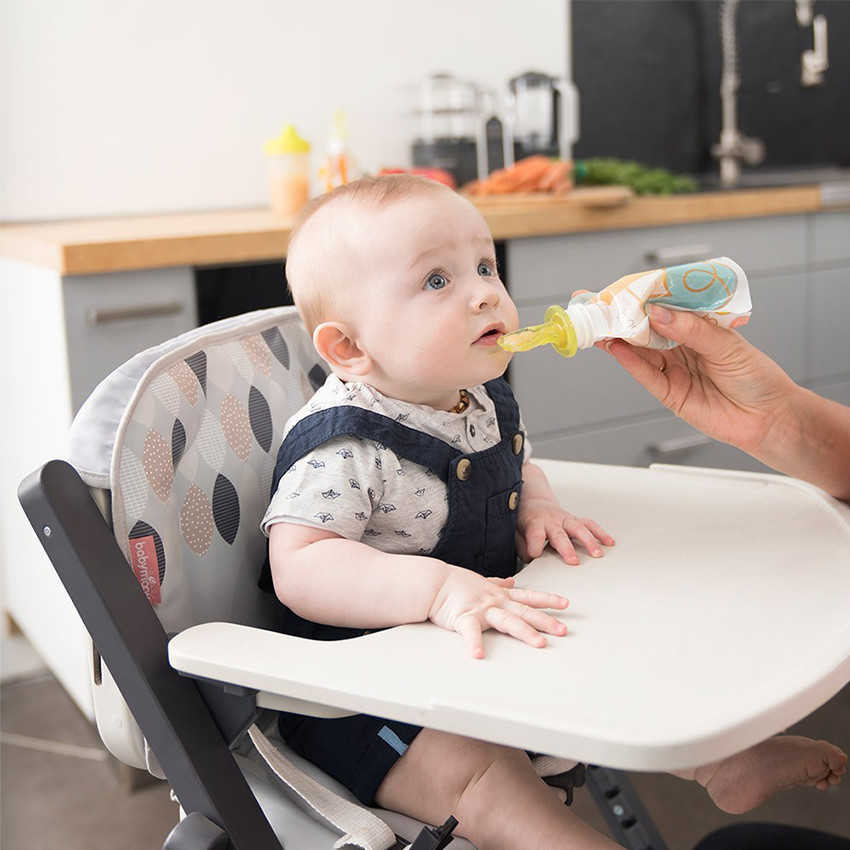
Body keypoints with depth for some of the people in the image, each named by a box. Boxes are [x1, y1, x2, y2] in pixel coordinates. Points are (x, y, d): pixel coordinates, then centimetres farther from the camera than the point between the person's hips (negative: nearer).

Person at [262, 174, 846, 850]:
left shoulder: (481, 399, 1)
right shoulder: (341, 446, -26)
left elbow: (517, 466, 21)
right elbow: (298, 567, -34)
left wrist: (537, 508, -2)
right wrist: (440, 587, -42)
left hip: (484, 642, 8)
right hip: (368, 686, -8)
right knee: (474, 767, -30)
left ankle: (715, 760, 28)